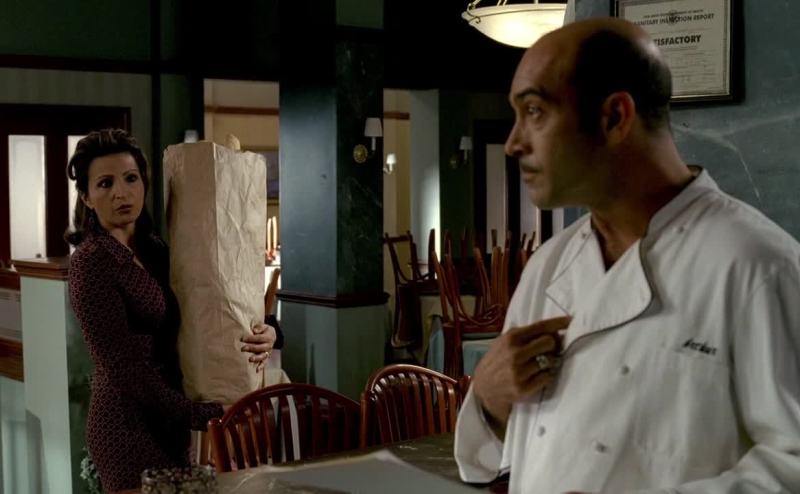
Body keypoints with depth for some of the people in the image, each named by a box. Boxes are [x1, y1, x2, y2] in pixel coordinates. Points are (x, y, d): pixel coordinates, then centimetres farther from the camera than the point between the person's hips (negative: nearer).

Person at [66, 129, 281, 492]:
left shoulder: (155, 251, 9)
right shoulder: (91, 261, -14)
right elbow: (124, 365, -18)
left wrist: (262, 333, -4)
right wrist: (198, 415, -15)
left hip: (168, 420, 8)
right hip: (129, 424, -8)